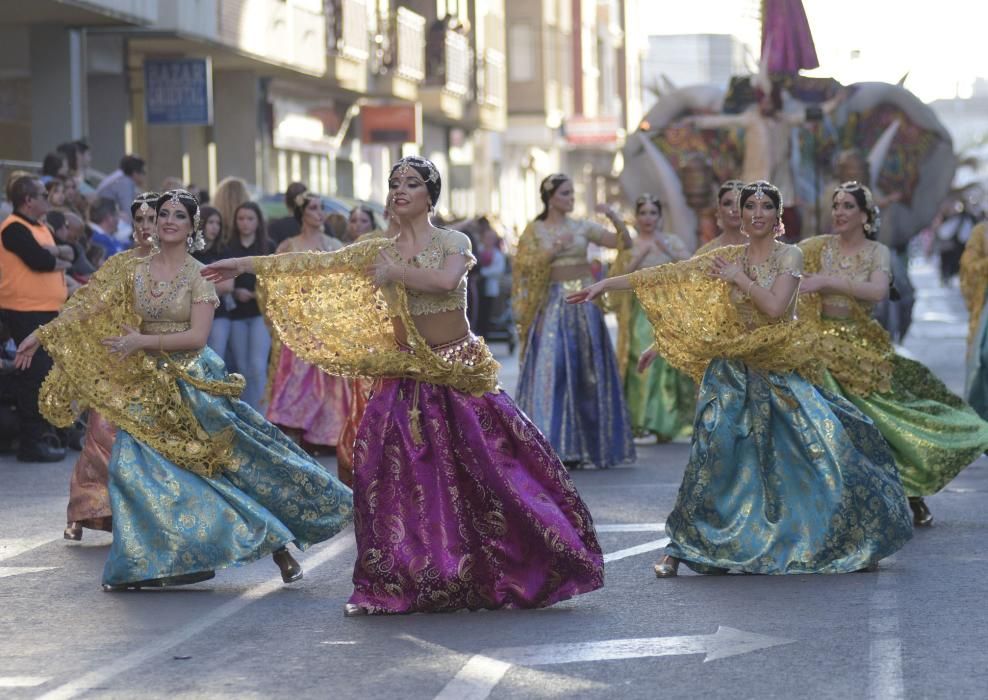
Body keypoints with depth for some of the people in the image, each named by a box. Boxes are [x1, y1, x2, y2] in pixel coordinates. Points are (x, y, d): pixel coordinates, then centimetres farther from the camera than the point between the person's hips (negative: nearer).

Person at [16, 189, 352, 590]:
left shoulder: (198, 275, -6)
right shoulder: (134, 271, 5)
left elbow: (197, 336, -14)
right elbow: (86, 309, 3)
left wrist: (143, 341, -20)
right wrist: (41, 335, -2)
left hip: (191, 383, -4)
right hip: (149, 387, 4)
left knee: (243, 463, -4)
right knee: (132, 463, -8)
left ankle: (279, 547, 7)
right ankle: (145, 564, 2)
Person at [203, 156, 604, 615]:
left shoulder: (454, 242, -1)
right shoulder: (379, 250, 7)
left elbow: (446, 280, -23)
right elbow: (315, 264, 5)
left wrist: (395, 271, -13)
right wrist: (248, 264, 2)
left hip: (461, 373, -3)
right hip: (408, 377, 3)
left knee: (495, 467, -4)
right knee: (393, 472, -7)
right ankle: (392, 586, 1)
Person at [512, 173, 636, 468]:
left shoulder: (582, 227, 8)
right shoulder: (535, 230, 3)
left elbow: (624, 243, 5)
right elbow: (526, 267, -6)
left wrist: (614, 217, -11)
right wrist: (553, 250, -15)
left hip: (583, 303, 3)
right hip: (551, 303, -3)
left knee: (586, 373, 4)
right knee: (551, 371, -10)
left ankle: (580, 443, 11)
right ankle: (551, 442, -11)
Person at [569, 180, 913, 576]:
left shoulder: (789, 256, -1)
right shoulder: (728, 258, 6)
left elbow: (775, 307, -15)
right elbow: (667, 275, 4)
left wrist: (740, 277, -8)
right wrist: (606, 284, 1)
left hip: (780, 373, -1)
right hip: (734, 372, 1)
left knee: (822, 447, -6)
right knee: (714, 455, -12)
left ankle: (856, 543, 11)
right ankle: (679, 548, -6)